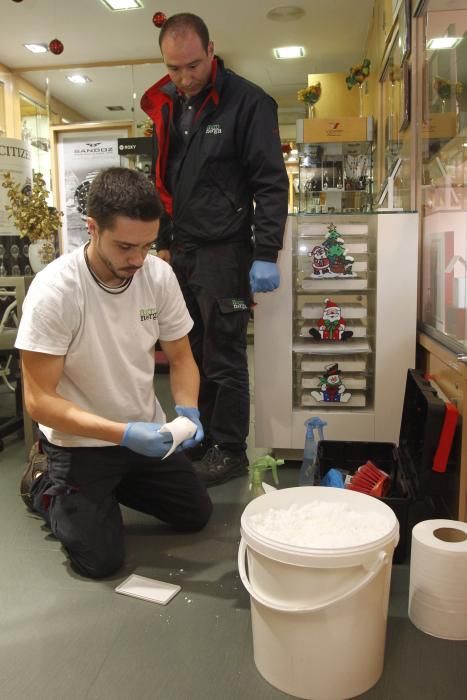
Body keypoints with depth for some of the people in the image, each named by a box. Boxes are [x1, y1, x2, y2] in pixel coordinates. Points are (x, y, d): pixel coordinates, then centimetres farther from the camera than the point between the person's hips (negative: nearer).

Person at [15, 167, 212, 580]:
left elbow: (181, 359, -2)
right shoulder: (53, 291, -27)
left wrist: (188, 410, -22)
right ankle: (43, 485, 20)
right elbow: (39, 400, -25)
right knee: (100, 561, -4)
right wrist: (123, 434, -34)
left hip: (144, 430, 5)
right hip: (80, 442, -5)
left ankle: (118, 483, 32)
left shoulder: (160, 275, -13)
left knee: (197, 515, 14)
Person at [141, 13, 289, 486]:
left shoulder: (248, 102, -7)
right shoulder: (166, 106, 12)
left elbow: (271, 184, -11)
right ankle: (201, 435, 27)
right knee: (192, 352, 12)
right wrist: (163, 243, 16)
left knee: (224, 357, -1)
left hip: (225, 251, -6)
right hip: (181, 251, 7)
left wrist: (266, 255, -17)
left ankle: (230, 449, 13)